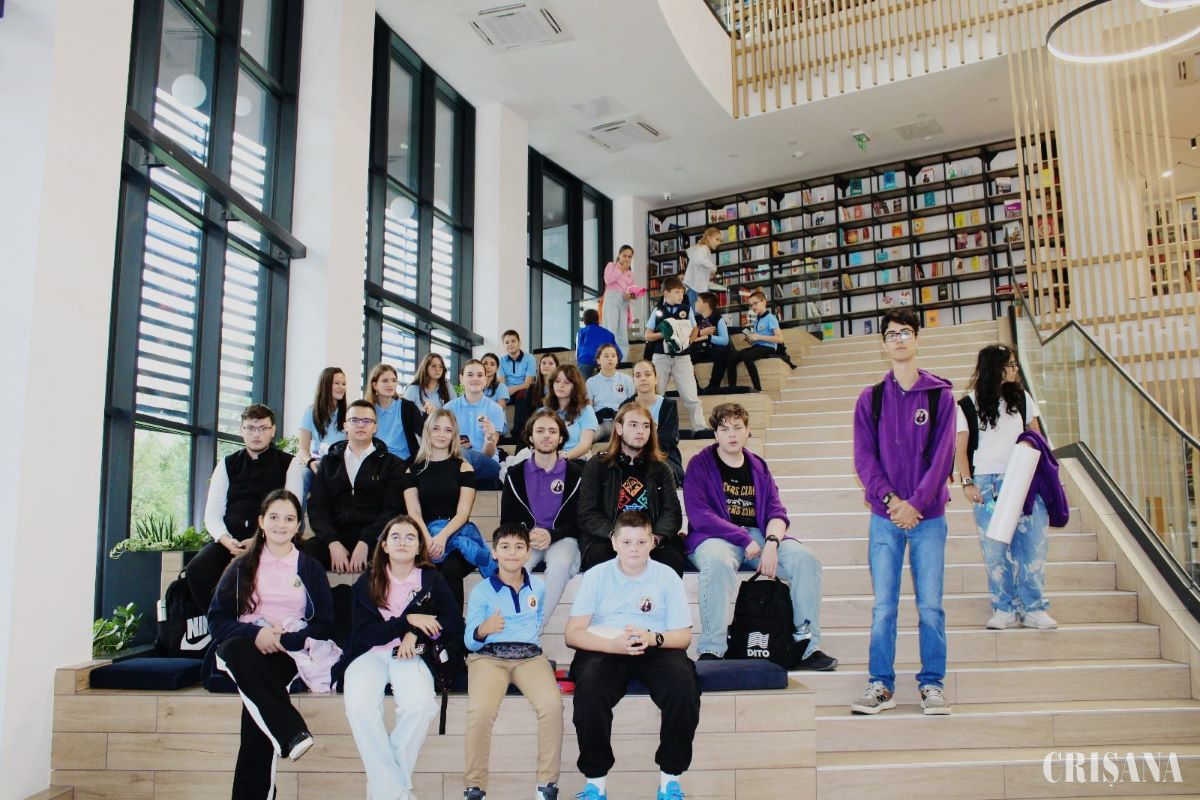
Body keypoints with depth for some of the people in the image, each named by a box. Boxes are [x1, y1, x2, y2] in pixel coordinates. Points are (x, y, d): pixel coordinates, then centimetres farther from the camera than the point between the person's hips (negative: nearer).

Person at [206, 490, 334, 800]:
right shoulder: (242, 566, 15)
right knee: (235, 647, -36)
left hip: (289, 654, -1)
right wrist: (255, 633, -14)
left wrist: (284, 639, -12)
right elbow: (217, 618, 6)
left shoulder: (310, 568, 14)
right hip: (245, 648, 1)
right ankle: (291, 732, -43)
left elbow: (325, 625, 7)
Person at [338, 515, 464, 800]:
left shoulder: (432, 579, 8)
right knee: (360, 706, -32)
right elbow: (364, 634, -2)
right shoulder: (367, 582, 7)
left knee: (421, 704, -32)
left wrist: (416, 633, -10)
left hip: (410, 656, 0)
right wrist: (407, 620, -13)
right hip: (369, 655, 0)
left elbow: (456, 625, 5)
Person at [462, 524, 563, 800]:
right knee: (480, 710, -32)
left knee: (552, 705, -28)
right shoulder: (481, 590, 3)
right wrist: (483, 630, -21)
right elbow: (470, 642, -1)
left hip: (530, 655, 2)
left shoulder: (537, 586, 14)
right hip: (489, 655, -2)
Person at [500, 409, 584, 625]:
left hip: (562, 539, -1)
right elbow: (507, 520, 9)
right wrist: (527, 536, -14)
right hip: (525, 539, 2)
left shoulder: (576, 473, 4)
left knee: (560, 564, -35)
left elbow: (578, 520, 2)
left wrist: (551, 535, -17)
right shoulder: (515, 474, 11)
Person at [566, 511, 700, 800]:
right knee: (590, 689, -33)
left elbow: (683, 636, 4)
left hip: (657, 649, 1)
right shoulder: (596, 576, 4)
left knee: (684, 686, -30)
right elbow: (573, 633, -3)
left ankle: (670, 776, -10)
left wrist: (653, 638, -19)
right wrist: (614, 644, -21)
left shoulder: (667, 577, 5)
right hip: (605, 649, 0)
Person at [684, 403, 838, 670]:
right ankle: (711, 650, -32)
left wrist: (771, 542, -14)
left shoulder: (759, 467, 18)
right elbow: (698, 515, -8)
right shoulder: (700, 464, 4)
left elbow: (777, 512, 9)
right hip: (716, 537, -4)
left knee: (805, 559, -20)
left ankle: (808, 647, -12)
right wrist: (745, 540, -14)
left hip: (759, 535, 5)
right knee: (718, 562, -39)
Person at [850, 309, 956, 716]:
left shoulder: (940, 394, 4)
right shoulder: (870, 398, 7)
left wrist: (916, 502, -13)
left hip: (928, 516, -1)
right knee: (883, 605, 3)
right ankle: (881, 684, 11)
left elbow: (942, 454, -3)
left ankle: (932, 683, 13)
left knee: (931, 605, 1)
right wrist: (888, 498, -13)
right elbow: (864, 456, 1)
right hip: (885, 517, 1)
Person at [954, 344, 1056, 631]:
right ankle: (1004, 609, 9)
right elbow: (960, 447, 1)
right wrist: (967, 483, -8)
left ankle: (1034, 609, 7)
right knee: (995, 548, -1)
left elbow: (1035, 435, 17)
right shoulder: (969, 404, 1)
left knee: (1032, 544, -2)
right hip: (988, 483, -2)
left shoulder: (1021, 397, 11)